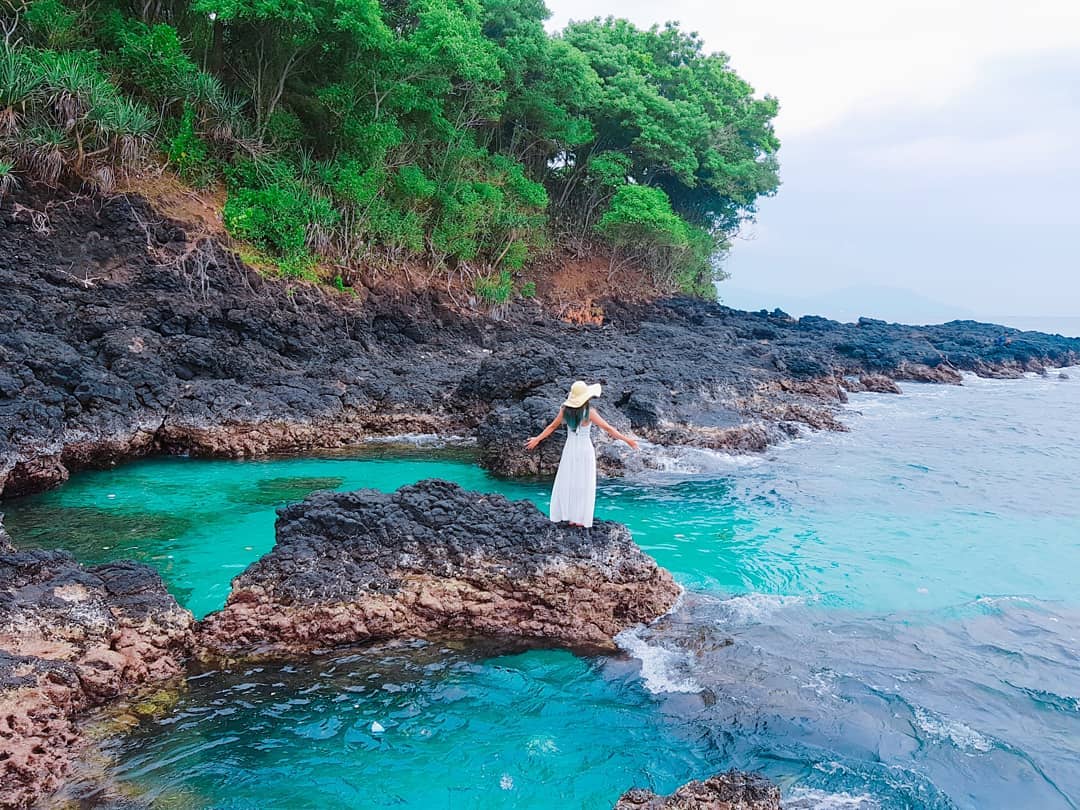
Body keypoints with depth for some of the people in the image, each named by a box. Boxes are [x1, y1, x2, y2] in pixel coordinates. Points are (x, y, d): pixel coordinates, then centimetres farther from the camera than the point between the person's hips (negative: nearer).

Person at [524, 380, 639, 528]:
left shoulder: (565, 409, -5)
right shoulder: (589, 412, -16)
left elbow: (552, 427, 4)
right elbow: (608, 429, -14)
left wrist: (537, 439, 17)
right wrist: (626, 439, -8)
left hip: (570, 449, 4)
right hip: (585, 449, -4)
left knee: (567, 482, 11)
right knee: (583, 484, 5)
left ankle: (570, 517, 14)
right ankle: (579, 519, 7)